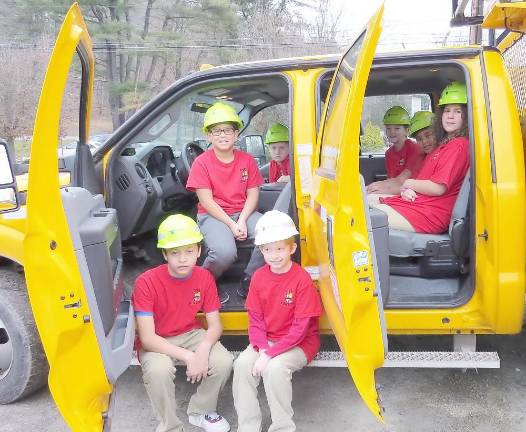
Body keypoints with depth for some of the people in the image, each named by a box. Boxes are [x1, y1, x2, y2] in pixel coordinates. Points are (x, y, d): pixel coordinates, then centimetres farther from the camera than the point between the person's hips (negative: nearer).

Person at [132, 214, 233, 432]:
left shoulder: (204, 277, -11)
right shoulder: (146, 282, -24)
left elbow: (215, 325, -8)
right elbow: (147, 337, -25)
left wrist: (204, 349, -31)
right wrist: (187, 356, -34)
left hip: (191, 335, 4)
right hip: (156, 343, -3)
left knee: (223, 362, -21)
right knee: (159, 370, -35)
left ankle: (200, 411, 9)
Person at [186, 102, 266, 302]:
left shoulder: (247, 160, 6)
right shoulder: (201, 162, -5)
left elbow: (253, 194, 3)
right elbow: (206, 201, -9)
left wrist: (242, 221, -14)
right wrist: (231, 224, -16)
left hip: (243, 212, 4)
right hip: (213, 216, -4)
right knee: (225, 252, -34)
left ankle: (248, 282, -4)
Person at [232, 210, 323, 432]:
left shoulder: (302, 279, -18)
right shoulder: (259, 276, -2)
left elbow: (300, 328, -18)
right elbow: (255, 319, 1)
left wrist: (270, 354, -22)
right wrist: (262, 349, -16)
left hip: (300, 342, -5)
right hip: (266, 340, 5)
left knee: (275, 368, -29)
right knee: (242, 363, -18)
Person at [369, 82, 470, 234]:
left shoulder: (459, 145, -9)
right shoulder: (443, 145, 23)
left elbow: (438, 188, -16)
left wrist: (408, 183, 0)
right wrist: (407, 191, -2)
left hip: (430, 214, -10)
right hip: (417, 202, 10)